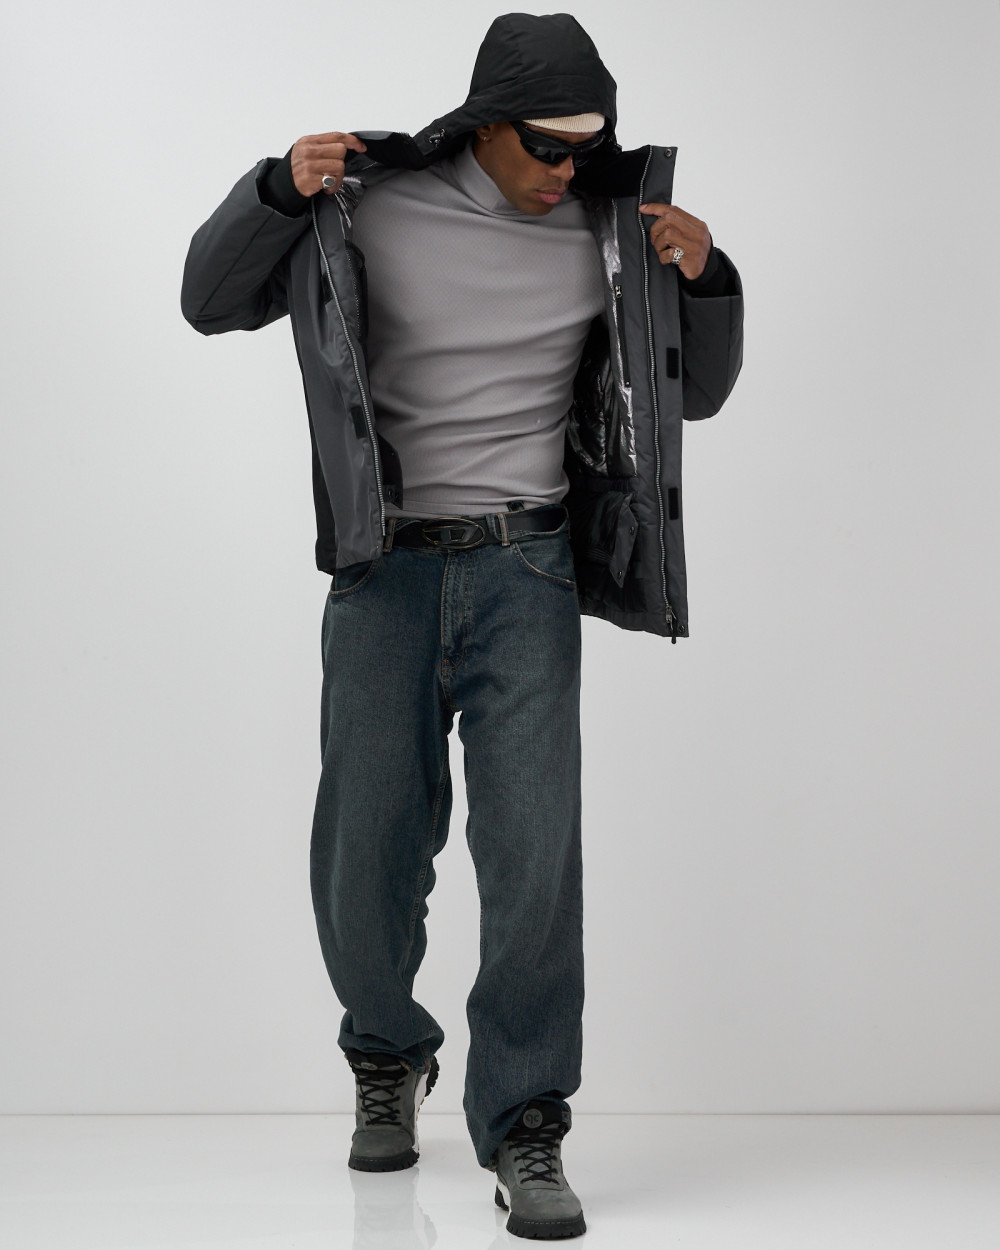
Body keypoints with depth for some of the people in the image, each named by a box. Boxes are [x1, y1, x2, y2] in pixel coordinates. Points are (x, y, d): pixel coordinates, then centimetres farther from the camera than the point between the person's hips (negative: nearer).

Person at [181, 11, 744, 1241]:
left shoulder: (608, 236, 5)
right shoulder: (374, 209, 0)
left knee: (533, 850, -12)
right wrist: (277, 192, -12)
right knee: (365, 859, 4)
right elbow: (212, 302, 5)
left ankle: (523, 1134, -2)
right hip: (386, 574, 0)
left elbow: (695, 393, 14)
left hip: (526, 573, 0)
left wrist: (704, 280, -4)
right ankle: (389, 1058, 32)